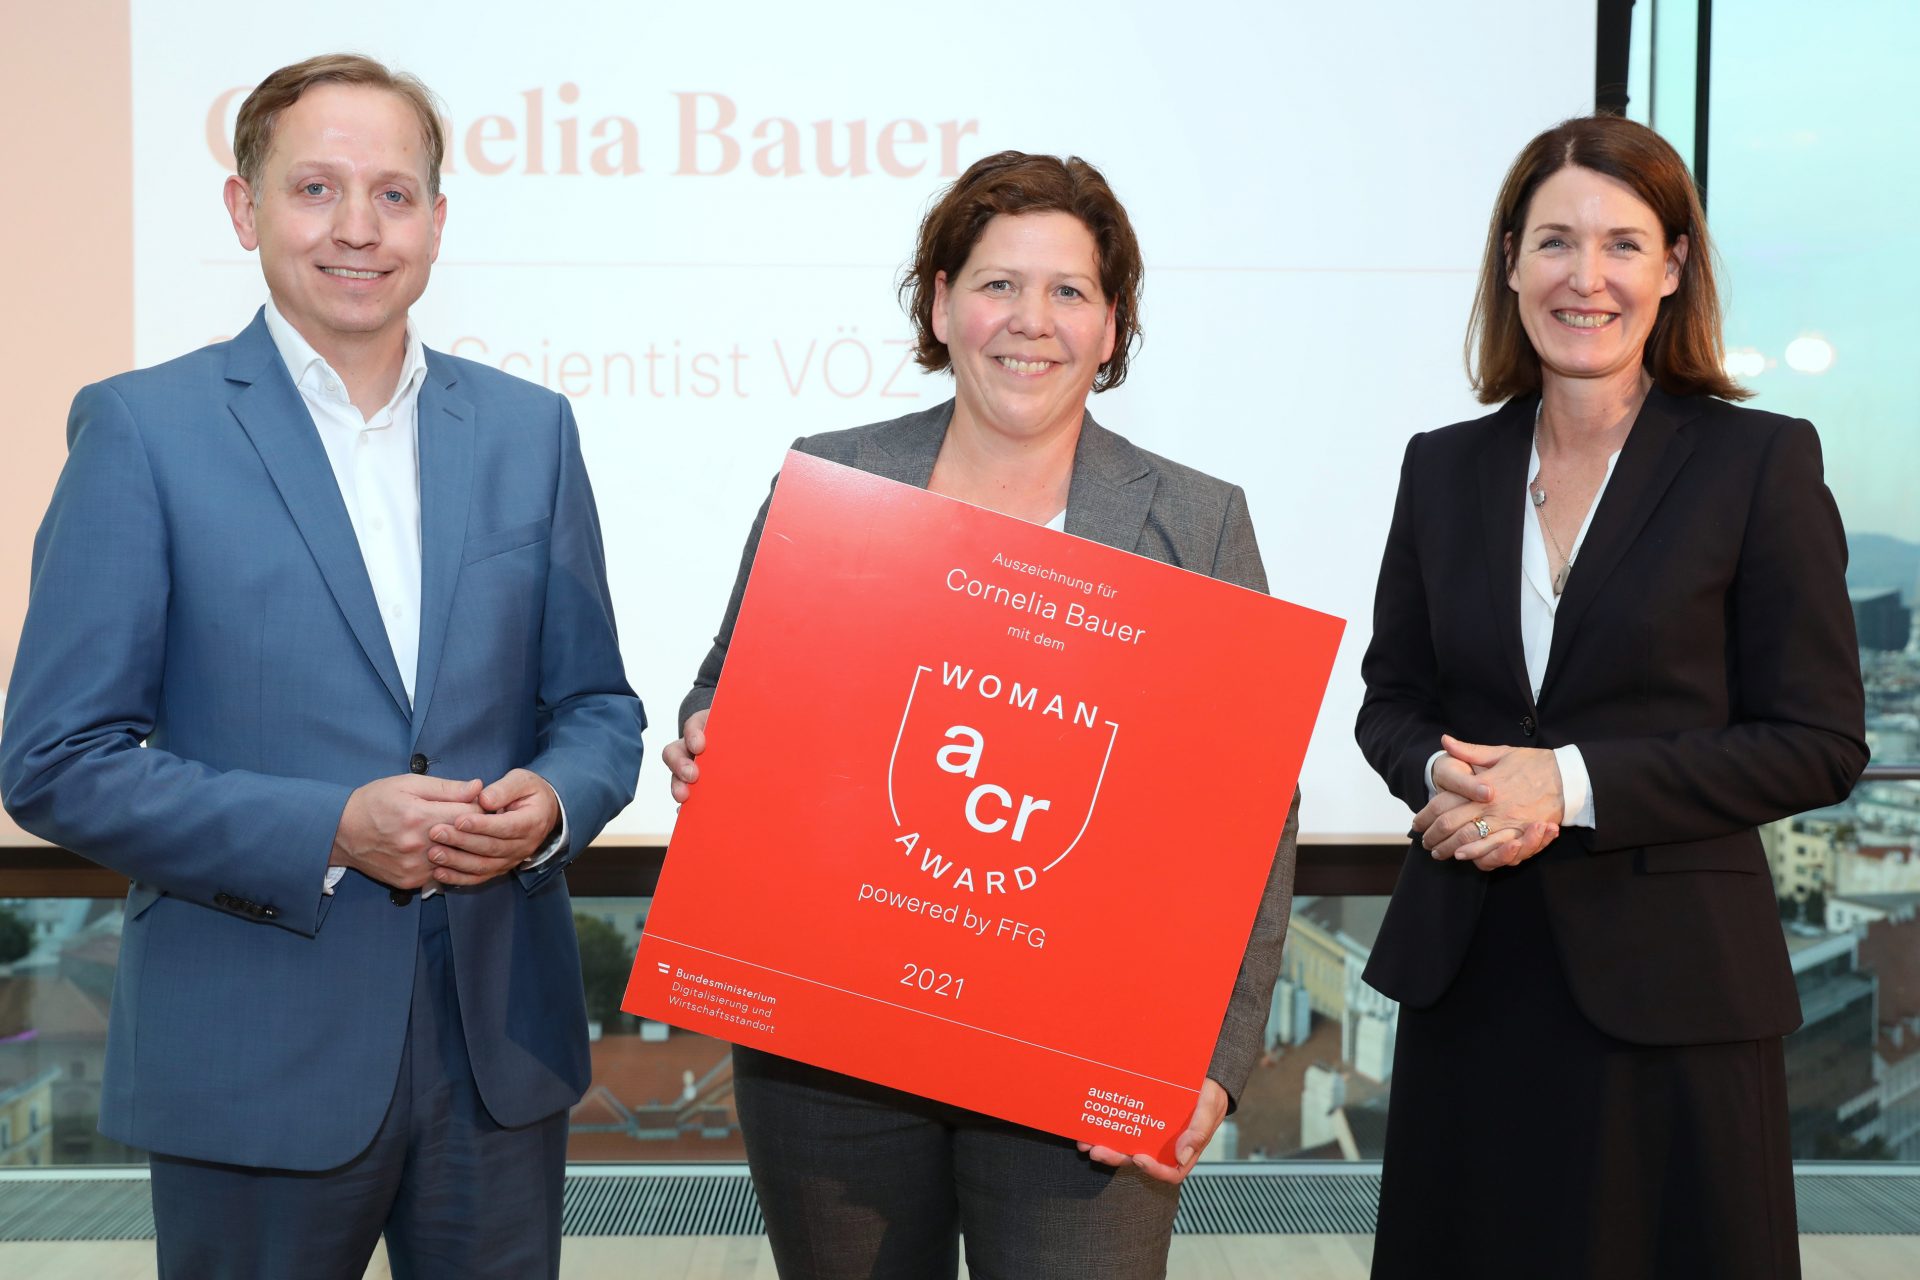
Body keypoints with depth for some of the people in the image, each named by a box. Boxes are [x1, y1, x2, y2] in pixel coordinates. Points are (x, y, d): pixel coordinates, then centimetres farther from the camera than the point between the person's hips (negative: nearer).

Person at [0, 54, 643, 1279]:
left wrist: (553, 803, -11)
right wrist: (330, 832, -18)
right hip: (256, 1063, -3)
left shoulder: (529, 429, 7)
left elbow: (596, 707, 12)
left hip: (504, 1043, 4)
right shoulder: (141, 428, -5)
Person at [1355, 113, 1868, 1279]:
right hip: (1467, 976, 4)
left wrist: (1574, 785, -16)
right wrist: (1444, 777, -9)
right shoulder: (1445, 467, 7)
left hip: (1666, 989, -3)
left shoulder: (1761, 461, -5)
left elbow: (1821, 743, -7)